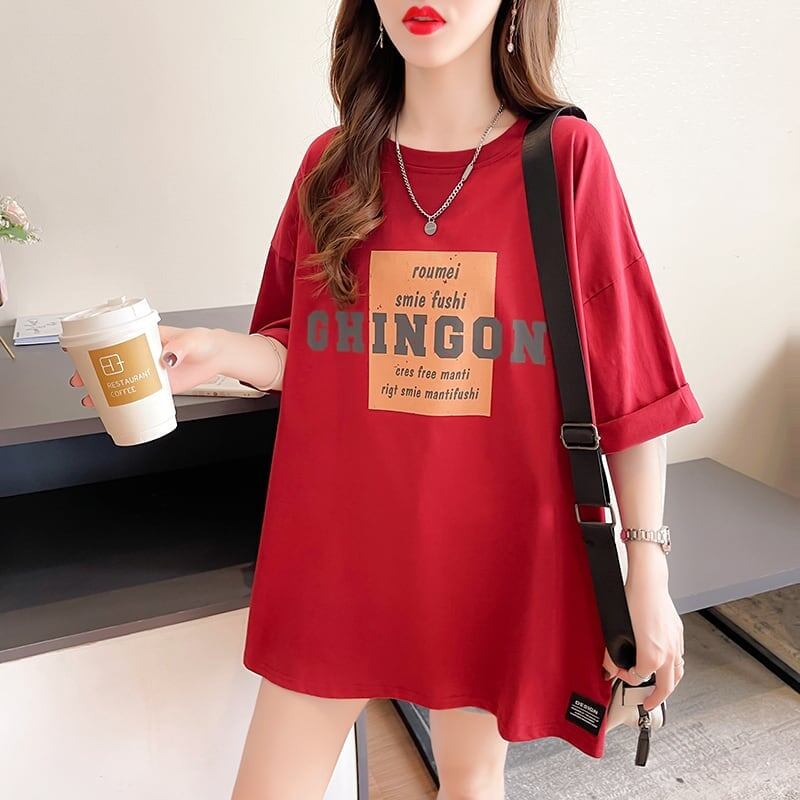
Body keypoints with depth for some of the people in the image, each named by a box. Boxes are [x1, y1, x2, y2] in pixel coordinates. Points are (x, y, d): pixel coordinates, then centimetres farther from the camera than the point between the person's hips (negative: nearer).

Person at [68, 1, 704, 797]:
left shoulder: (567, 157, -8)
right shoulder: (331, 165, 1)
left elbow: (628, 388, -7)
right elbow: (308, 353, 7)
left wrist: (646, 569, -6)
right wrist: (217, 351, -13)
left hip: (494, 549, -1)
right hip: (336, 542, 2)